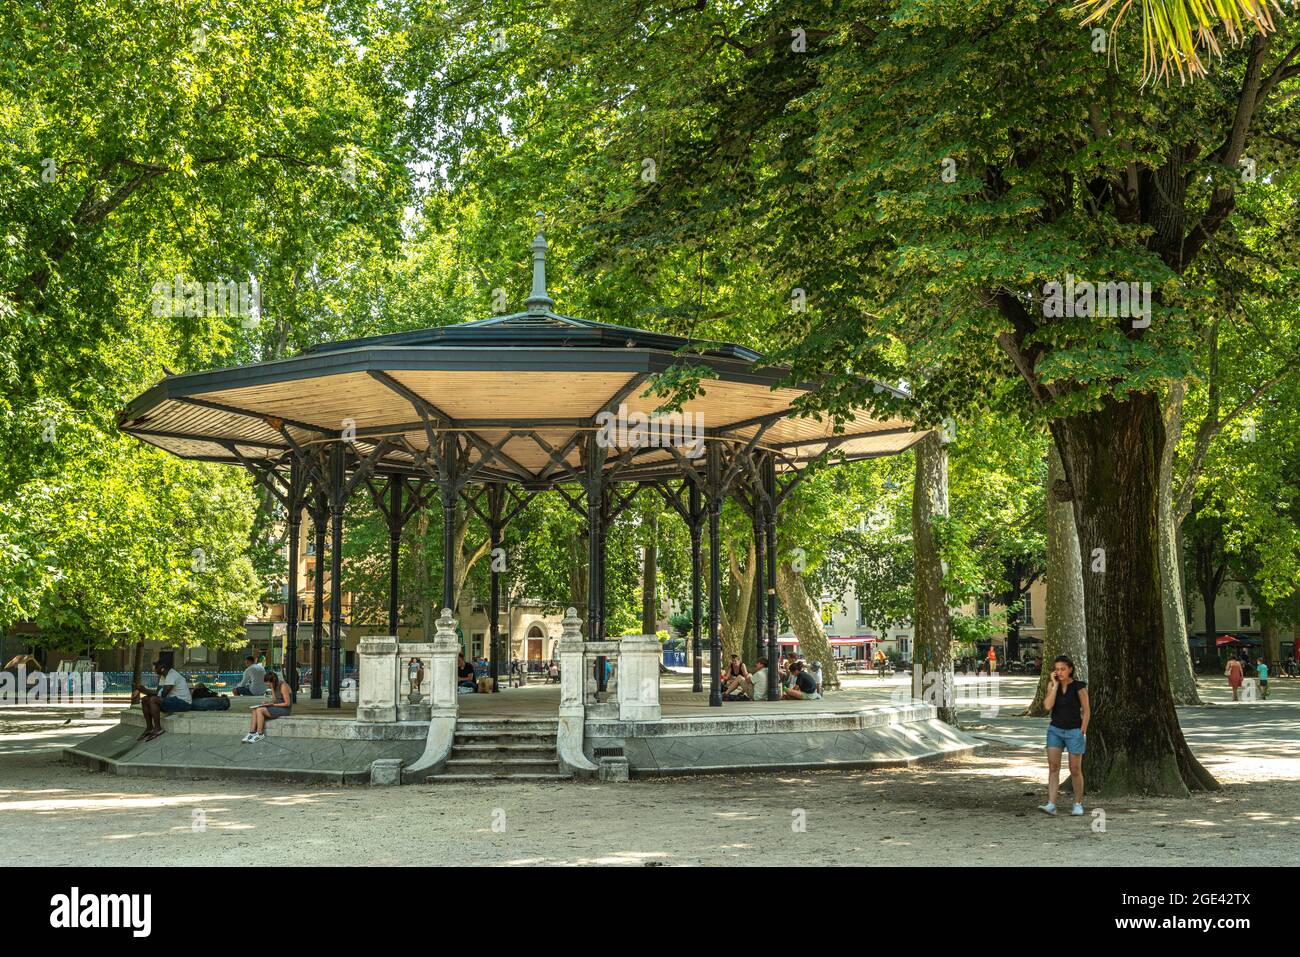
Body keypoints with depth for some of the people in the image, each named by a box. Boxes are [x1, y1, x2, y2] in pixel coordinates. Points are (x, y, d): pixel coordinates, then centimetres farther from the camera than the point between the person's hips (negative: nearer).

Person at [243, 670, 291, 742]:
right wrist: (267, 703, -5)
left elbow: (287, 703, -19)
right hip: (277, 707, 9)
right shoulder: (274, 686, 9)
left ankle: (260, 734, -16)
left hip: (285, 709, -9)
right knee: (255, 710, -8)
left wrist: (273, 705, -18)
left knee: (260, 710, -22)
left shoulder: (283, 686, -18)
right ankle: (252, 732, -14)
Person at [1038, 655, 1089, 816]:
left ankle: (1078, 804, 20)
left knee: (1075, 770, 4)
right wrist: (1055, 685, -14)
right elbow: (1048, 706, -13)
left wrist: (1082, 732, -11)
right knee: (1053, 767, -8)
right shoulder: (1052, 684, 0)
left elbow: (1086, 710, -6)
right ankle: (1051, 805, -14)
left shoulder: (1079, 686, -10)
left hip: (1074, 731, -3)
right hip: (1055, 730, 3)